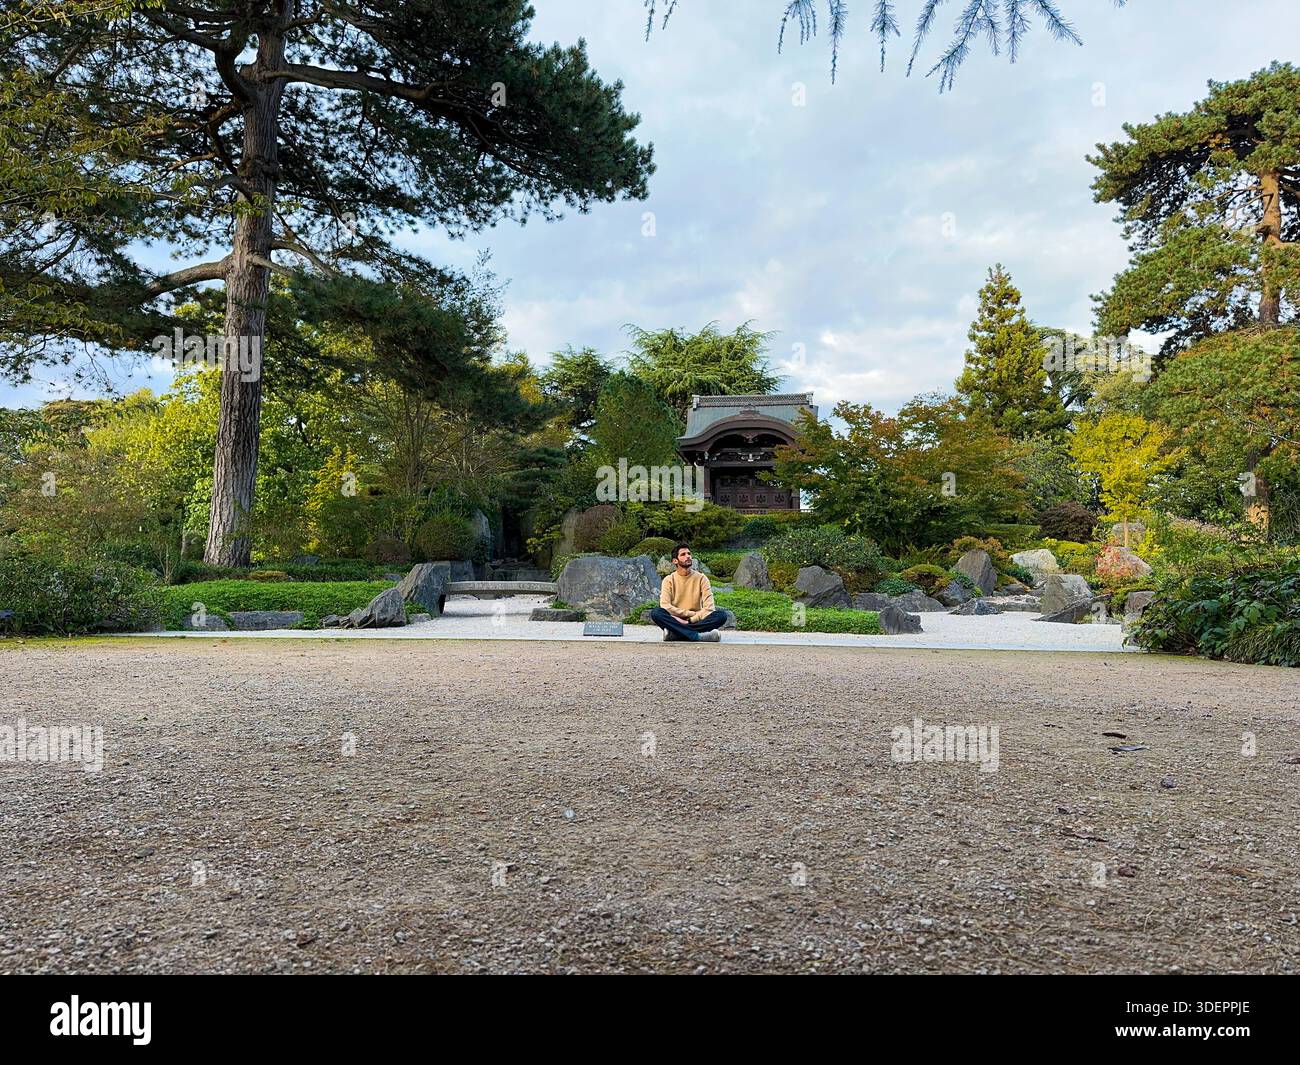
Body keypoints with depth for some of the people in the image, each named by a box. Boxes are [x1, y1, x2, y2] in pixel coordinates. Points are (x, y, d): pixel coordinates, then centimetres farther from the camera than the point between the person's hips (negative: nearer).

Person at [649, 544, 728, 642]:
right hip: (676, 621, -1)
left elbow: (709, 608, -7)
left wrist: (690, 620, -18)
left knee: (721, 615, -26)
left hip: (696, 622, 1)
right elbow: (665, 606, -12)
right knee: (656, 613, -30)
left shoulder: (701, 578, 3)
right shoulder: (669, 580, 2)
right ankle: (697, 636, -37)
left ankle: (674, 634, -30)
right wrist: (692, 613, -14)